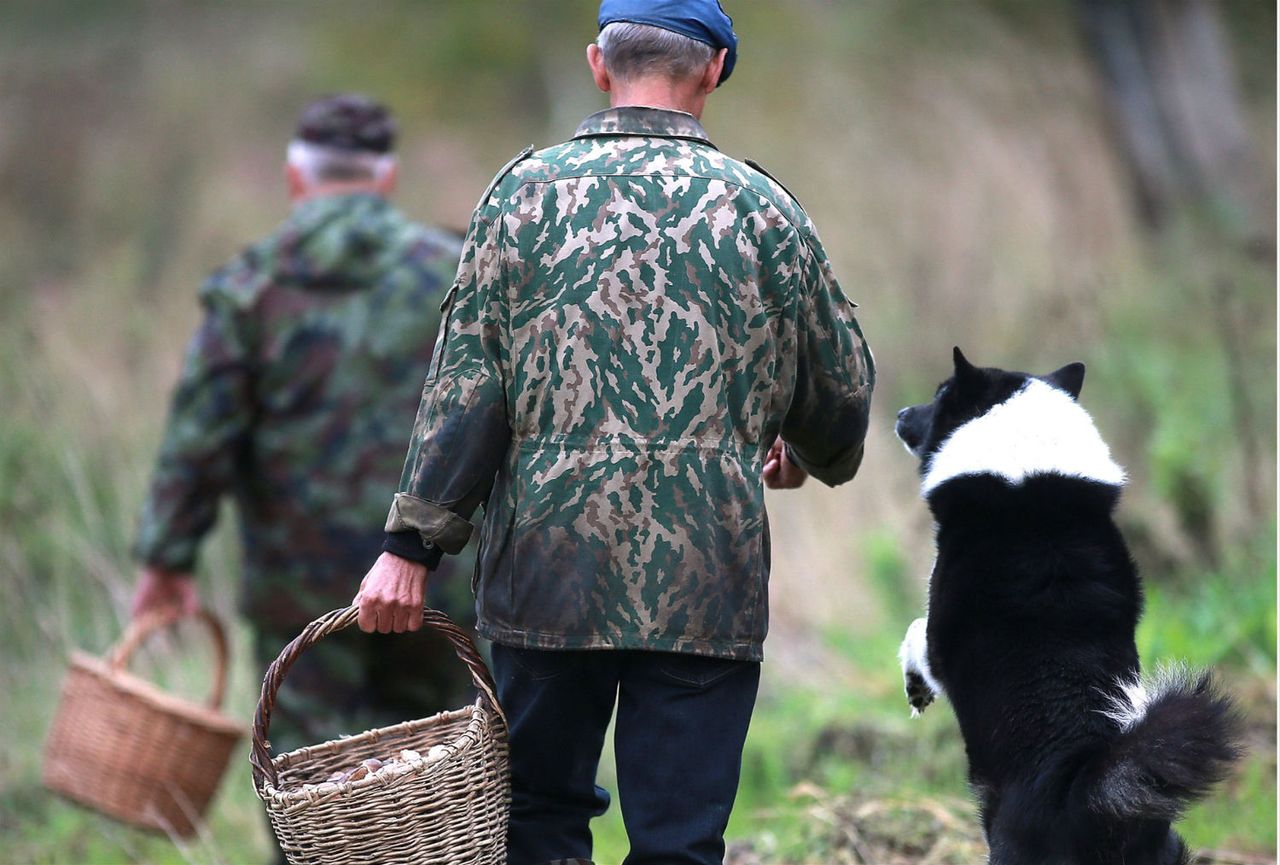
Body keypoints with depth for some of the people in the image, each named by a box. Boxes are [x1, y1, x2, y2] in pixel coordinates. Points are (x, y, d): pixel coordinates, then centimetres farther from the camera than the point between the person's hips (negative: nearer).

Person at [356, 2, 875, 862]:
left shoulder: (525, 191, 1)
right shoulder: (762, 208, 3)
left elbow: (466, 388, -3)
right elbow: (844, 387, 11)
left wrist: (414, 544, 0)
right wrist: (806, 453, 33)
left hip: (548, 570, 1)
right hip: (707, 583, -1)